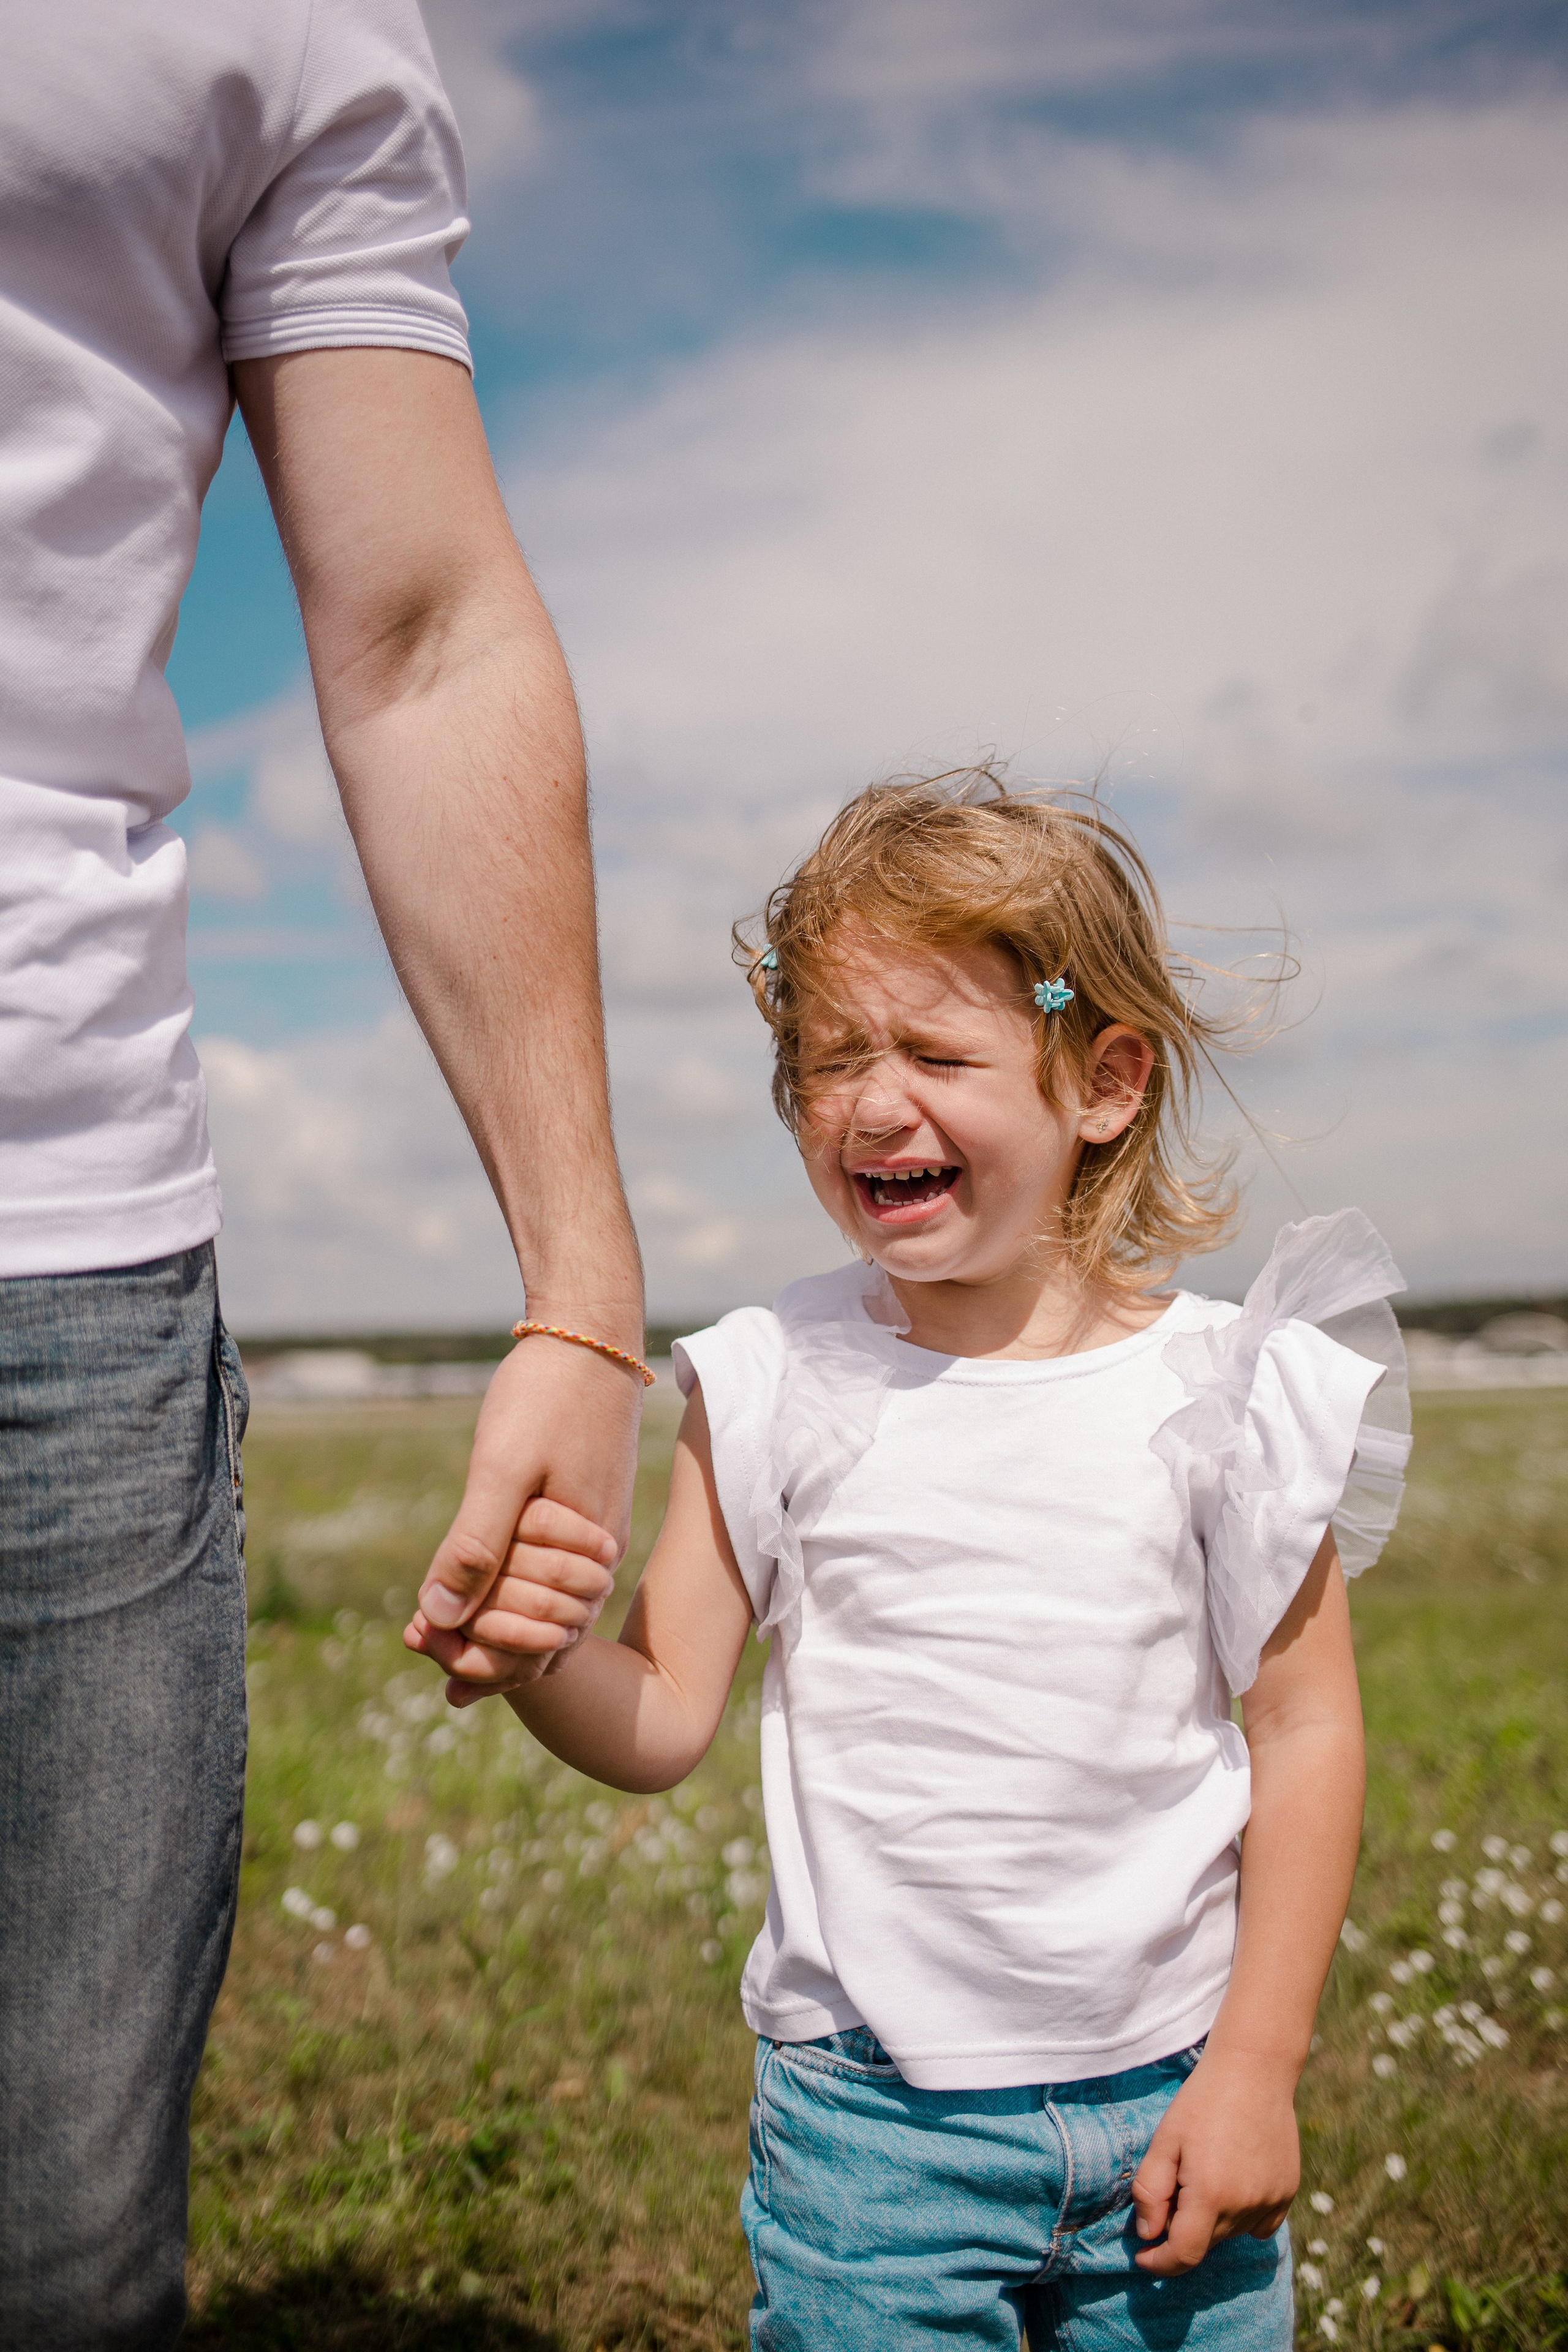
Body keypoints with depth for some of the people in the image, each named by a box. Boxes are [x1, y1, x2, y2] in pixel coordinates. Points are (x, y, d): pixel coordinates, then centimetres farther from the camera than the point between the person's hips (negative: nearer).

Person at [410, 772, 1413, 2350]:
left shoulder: (1217, 1389, -7)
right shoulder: (775, 1391, -5)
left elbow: (1306, 1730, -2)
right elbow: (664, 1719, -3)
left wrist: (1255, 2066, -3)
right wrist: (535, 1657, -25)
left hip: (1164, 2101, 0)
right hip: (865, 2118, 0)